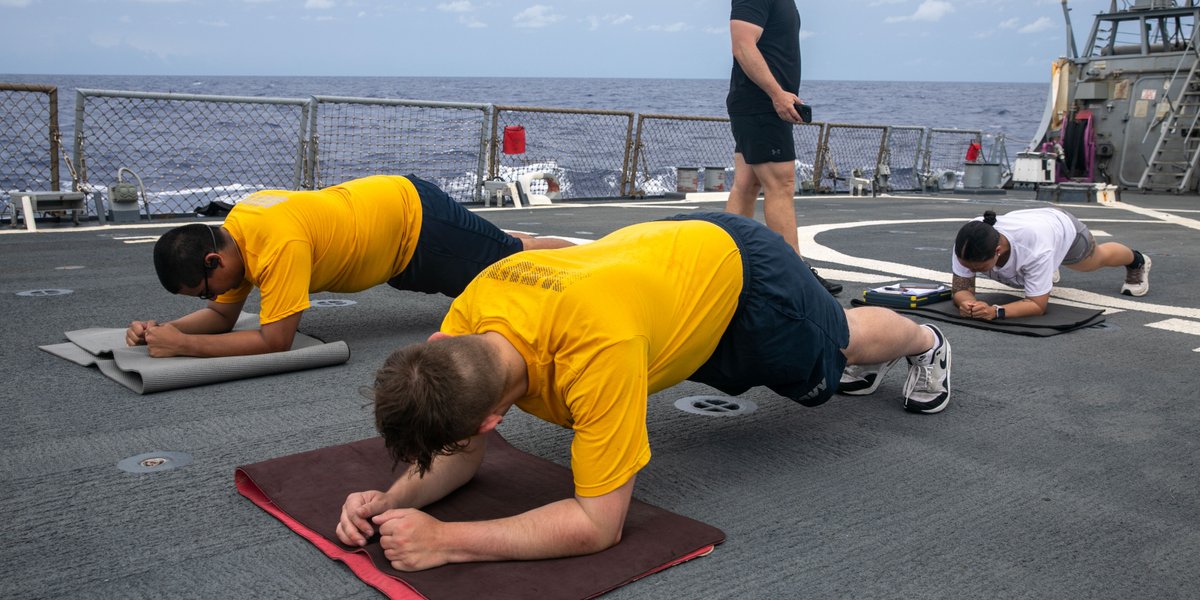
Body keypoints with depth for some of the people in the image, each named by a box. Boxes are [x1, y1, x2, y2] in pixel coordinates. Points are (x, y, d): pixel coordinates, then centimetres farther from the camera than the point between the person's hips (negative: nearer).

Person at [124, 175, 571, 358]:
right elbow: (222, 316, 3)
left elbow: (275, 340, -32)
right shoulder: (233, 233, -8)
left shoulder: (279, 244, -35)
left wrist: (183, 345, -30)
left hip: (415, 219, -7)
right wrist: (164, 329, -14)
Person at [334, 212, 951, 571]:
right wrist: (390, 500, -33)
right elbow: (465, 456, -14)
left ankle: (925, 342, 62)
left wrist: (445, 541, -46)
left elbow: (598, 523, -42)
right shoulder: (470, 314, -28)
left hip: (741, 272, -6)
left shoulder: (597, 349, -49)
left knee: (838, 343, 26)